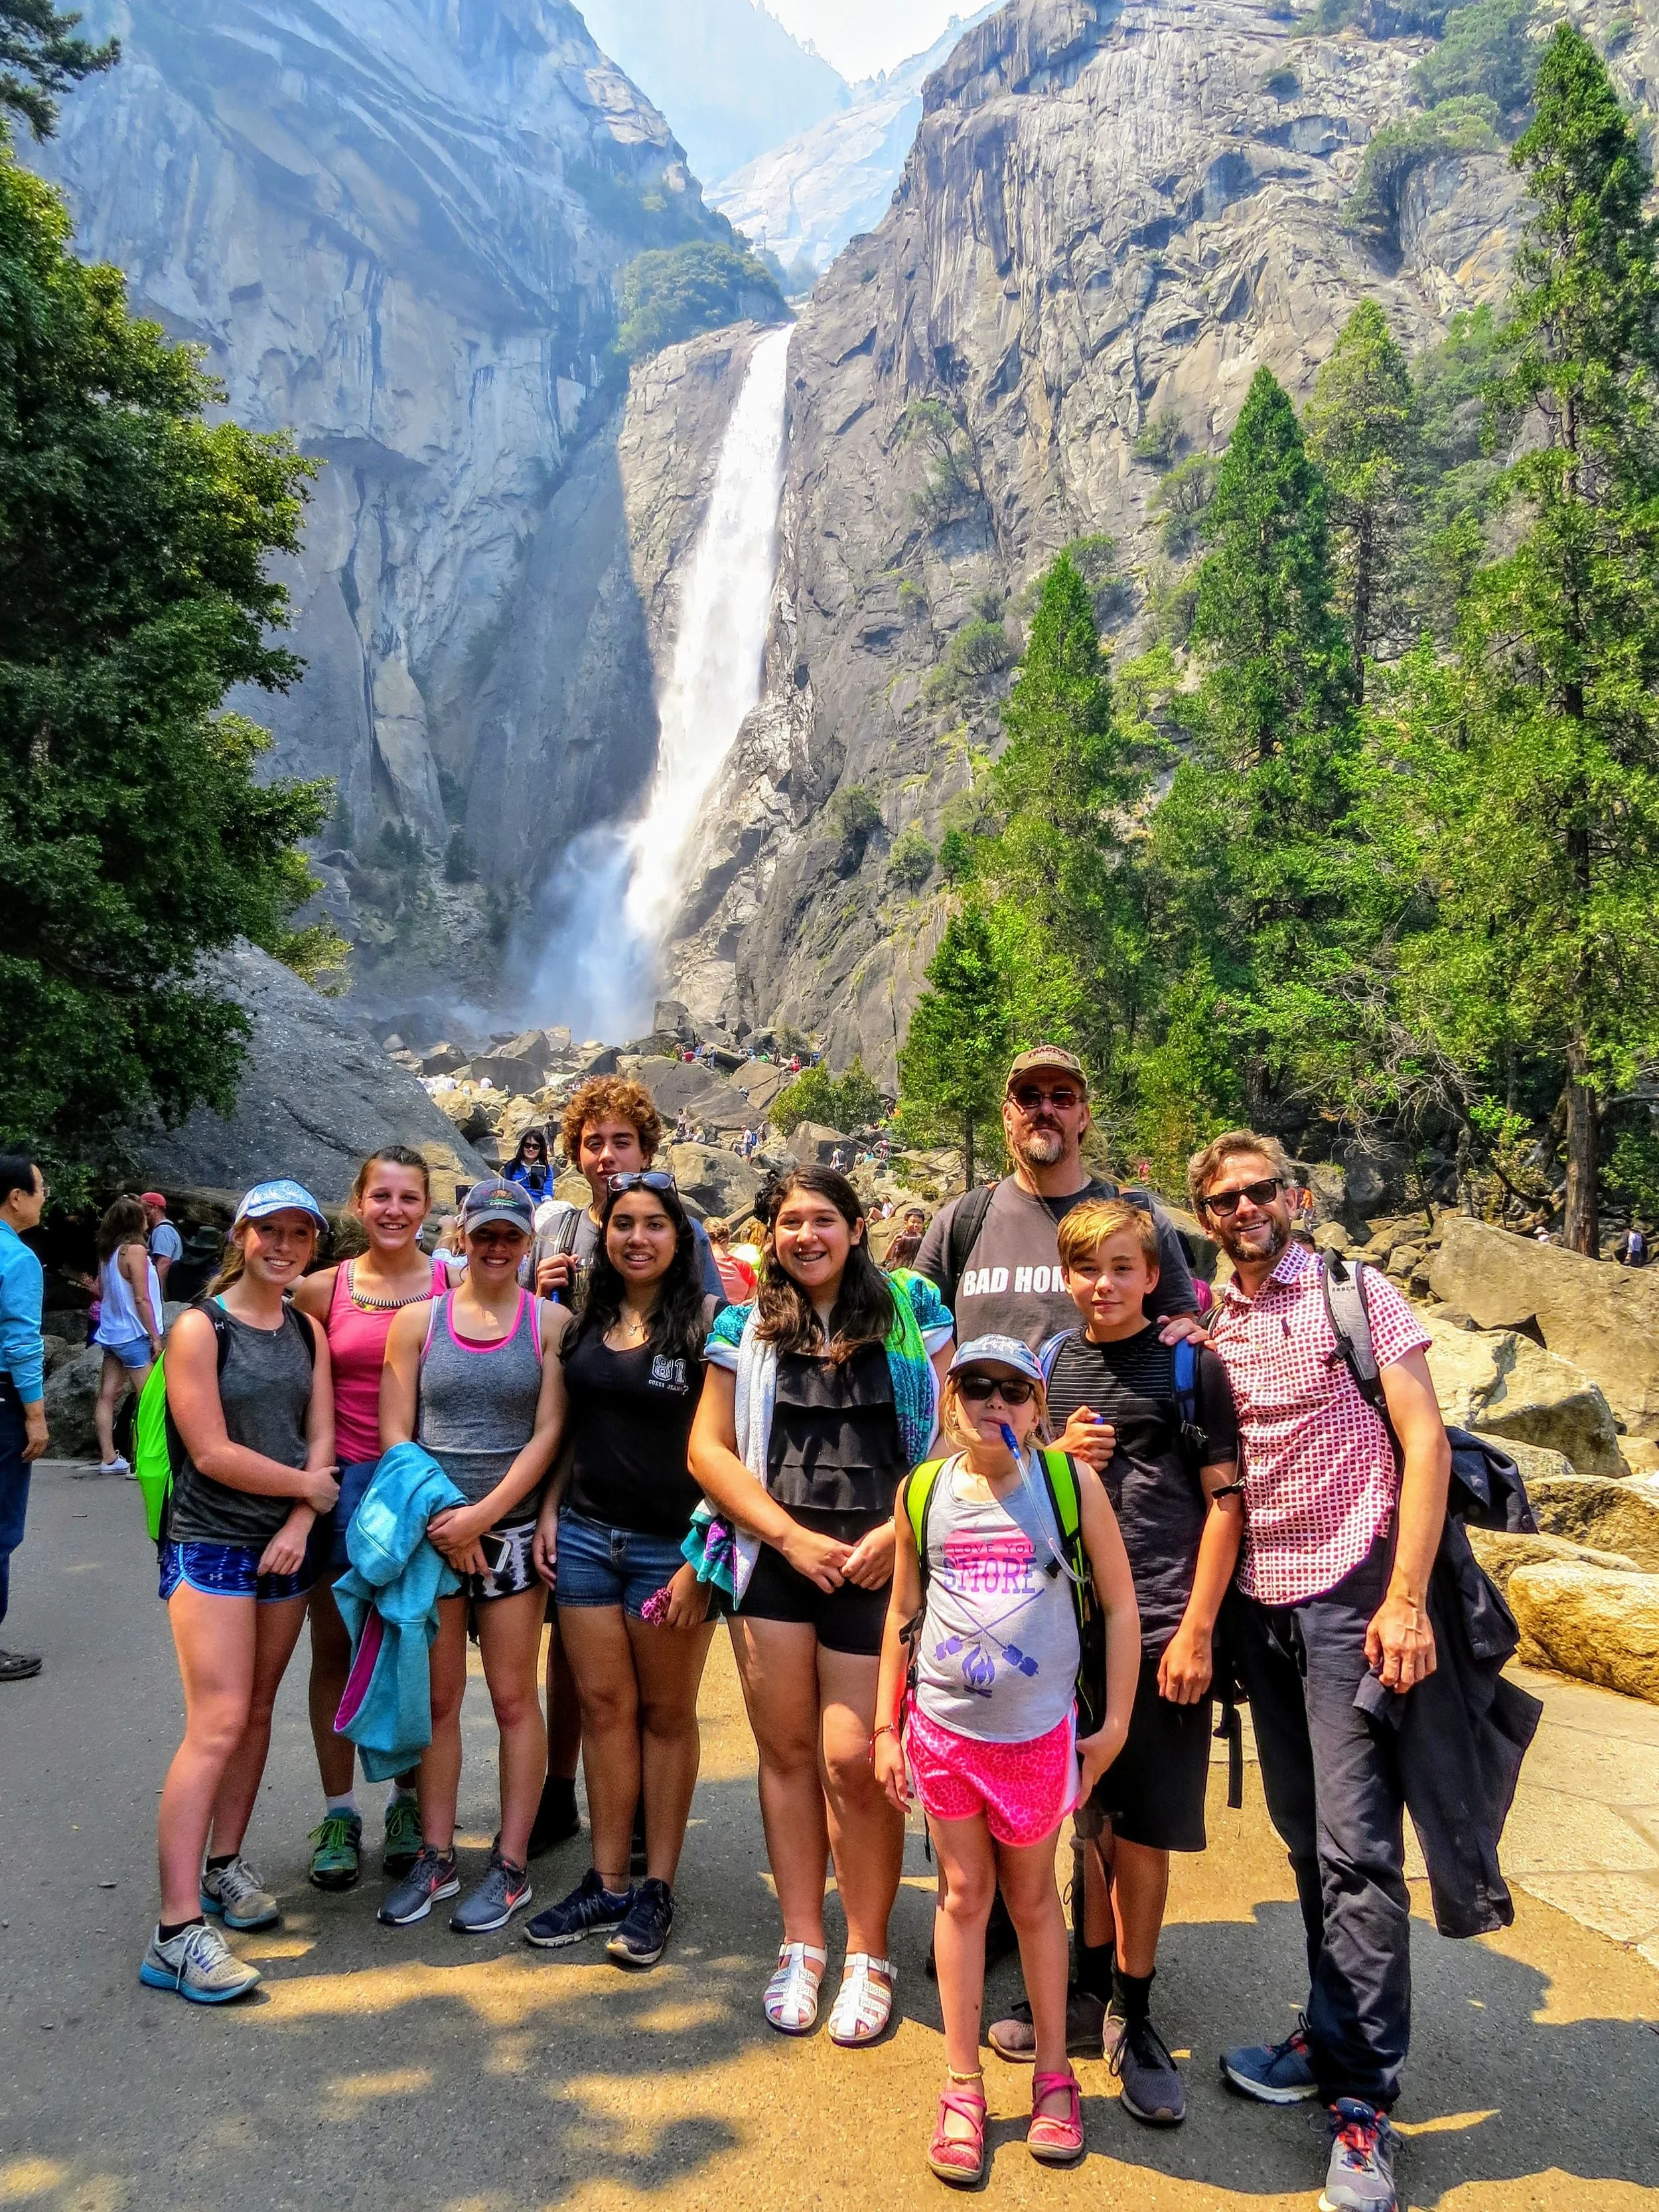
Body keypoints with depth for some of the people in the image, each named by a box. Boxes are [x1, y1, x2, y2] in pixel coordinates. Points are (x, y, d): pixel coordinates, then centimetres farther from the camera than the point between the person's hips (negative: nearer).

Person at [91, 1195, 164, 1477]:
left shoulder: (108, 1251, 7)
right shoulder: (135, 1250, -15)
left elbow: (100, 1291, 13)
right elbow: (141, 1299, -17)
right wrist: (155, 1336, -14)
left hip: (111, 1334, 8)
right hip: (133, 1335, -8)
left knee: (108, 1395, 7)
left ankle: (108, 1458, 11)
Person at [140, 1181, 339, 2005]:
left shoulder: (308, 1332, 8)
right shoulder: (200, 1328, -9)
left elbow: (322, 1441, 3)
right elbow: (212, 1453, -14)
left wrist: (298, 1526, -11)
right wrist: (306, 1486, -6)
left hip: (286, 1544, 6)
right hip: (210, 1544, -6)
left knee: (257, 1714, 13)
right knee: (216, 1726, -11)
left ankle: (223, 1865, 30)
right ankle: (177, 1932, -6)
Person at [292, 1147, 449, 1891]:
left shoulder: (453, 1287, -2)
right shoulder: (323, 1290, 1)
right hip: (342, 1480, 1)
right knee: (334, 1649, 9)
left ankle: (409, 1803, 26)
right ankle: (338, 1813, 23)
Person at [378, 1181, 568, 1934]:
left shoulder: (552, 1321, -1)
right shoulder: (418, 1320, 4)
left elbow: (548, 1434, -6)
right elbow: (395, 1433, 1)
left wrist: (482, 1514, -14)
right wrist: (440, 1518, -9)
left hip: (513, 1526, -1)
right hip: (428, 1527, 2)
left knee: (513, 1699, 4)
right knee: (437, 1697, 9)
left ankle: (511, 1866, 16)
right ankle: (436, 1856, 23)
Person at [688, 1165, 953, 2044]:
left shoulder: (913, 1311, 4)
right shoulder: (746, 1329, 9)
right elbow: (708, 1448, 5)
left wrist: (900, 1531, -9)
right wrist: (790, 1535, -4)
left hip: (877, 1565, -2)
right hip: (772, 1557, 3)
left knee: (854, 1760, -4)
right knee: (786, 1750, 9)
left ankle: (867, 1955, 16)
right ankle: (801, 1944, 25)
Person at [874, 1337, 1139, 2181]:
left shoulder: (1072, 1481, -9)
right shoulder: (921, 1493, -4)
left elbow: (1119, 1604, -2)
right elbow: (903, 1614, 6)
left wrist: (1115, 1722, -2)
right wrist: (885, 1726, 8)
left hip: (1039, 1730, -1)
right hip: (943, 1725, 1)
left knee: (1031, 1895, 15)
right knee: (963, 1894, 12)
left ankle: (1054, 2074, 34)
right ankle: (962, 2088, 27)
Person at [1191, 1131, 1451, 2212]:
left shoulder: (1358, 1294, -4)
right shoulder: (1204, 1323, 9)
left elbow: (1426, 1441, -8)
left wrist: (1406, 1598, -16)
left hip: (1350, 1596, -4)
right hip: (1256, 1605, 5)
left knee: (1356, 1845, -5)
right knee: (1306, 1835, 12)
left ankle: (1363, 2100, 6)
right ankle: (1335, 2038, 27)